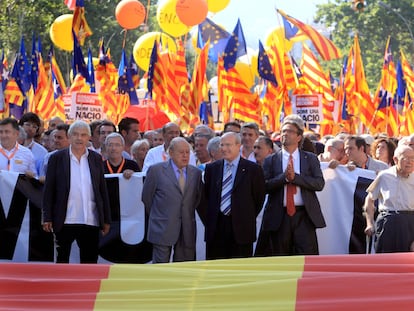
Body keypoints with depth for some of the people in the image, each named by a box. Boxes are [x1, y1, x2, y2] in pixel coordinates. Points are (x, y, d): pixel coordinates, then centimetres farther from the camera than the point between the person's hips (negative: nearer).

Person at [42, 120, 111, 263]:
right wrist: (47, 218, -5)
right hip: (65, 221, -2)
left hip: (91, 221, 2)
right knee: (62, 259, 5)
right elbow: (48, 190, 0)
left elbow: (103, 190, 10)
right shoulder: (57, 158, 2)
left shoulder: (96, 159, 9)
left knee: (89, 261, 5)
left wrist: (106, 219, 7)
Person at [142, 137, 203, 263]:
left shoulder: (196, 173, 9)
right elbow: (146, 197, 5)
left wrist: (188, 215, 13)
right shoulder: (156, 170, -2)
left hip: (187, 230, 3)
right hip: (163, 228, -3)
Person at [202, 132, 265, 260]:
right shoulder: (211, 168, 11)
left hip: (241, 229, -3)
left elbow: (259, 198, 4)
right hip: (215, 229, 3)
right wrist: (207, 220, 9)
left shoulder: (253, 169, 1)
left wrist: (248, 219, 3)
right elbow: (204, 196, 15)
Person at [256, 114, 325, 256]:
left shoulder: (310, 159, 9)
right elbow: (265, 186, -3)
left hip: (303, 216, -1)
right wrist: (284, 177, -16)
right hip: (279, 216, 1)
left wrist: (295, 177, -14)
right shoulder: (271, 160, 9)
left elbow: (320, 183, -4)